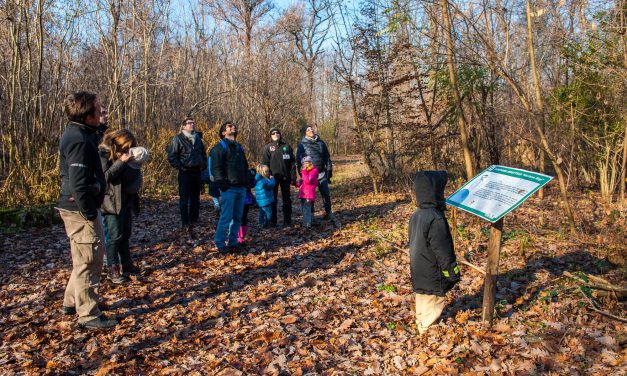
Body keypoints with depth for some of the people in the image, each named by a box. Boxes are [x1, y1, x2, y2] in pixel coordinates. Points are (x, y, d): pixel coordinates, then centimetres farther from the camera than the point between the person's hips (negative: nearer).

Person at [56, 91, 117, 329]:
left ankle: (72, 303, 35)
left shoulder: (75, 133, 10)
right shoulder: (80, 141, -22)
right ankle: (89, 315, 11)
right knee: (88, 261, -1)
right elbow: (78, 184, -25)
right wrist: (89, 214, -20)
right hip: (80, 210, -11)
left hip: (76, 207, 11)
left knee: (89, 257, 22)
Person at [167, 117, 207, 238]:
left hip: (197, 172, 6)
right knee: (184, 199, -3)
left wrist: (203, 165, 11)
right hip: (185, 173, -6)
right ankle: (186, 224, 0)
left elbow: (203, 154, 24)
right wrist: (181, 167, -12)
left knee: (195, 199, 10)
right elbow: (171, 156, -8)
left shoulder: (198, 138, 14)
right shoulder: (178, 139, -4)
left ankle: (193, 221, 20)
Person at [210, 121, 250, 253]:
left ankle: (233, 242, 18)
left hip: (241, 188, 7)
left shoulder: (239, 147, 22)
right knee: (226, 217, -7)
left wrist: (247, 183, 18)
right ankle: (220, 244, 3)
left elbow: (245, 167, 28)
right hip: (229, 188, -7)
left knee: (237, 217, 8)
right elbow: (216, 168, -10)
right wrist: (222, 184, -17)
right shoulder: (220, 147, -1)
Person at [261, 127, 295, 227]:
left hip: (285, 177, 1)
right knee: (273, 200, 4)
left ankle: (287, 221, 13)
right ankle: (272, 221, 11)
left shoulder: (287, 147, 7)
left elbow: (292, 163, 5)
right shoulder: (267, 148, 4)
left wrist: (293, 177, -2)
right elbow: (265, 164, 0)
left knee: (287, 199, 6)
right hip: (273, 177, -1)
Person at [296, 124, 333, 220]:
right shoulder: (302, 144, -1)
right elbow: (299, 159, -3)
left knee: (326, 194, 3)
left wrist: (329, 171, 10)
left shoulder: (321, 142, 10)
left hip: (322, 173, 3)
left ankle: (328, 213, 16)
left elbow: (327, 157, 14)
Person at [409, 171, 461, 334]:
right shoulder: (436, 219, -27)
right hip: (432, 276, -9)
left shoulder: (416, 215, 1)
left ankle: (422, 327, 40)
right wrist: (453, 273, -10)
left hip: (419, 273, 9)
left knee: (422, 304, 23)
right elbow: (443, 250, -22)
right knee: (433, 307, 7)